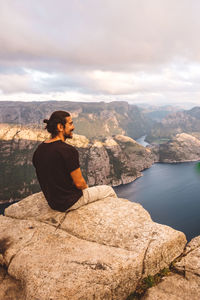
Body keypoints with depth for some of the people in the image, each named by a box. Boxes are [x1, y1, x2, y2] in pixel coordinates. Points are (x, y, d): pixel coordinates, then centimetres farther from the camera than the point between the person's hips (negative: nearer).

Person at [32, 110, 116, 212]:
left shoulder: (38, 150, -3)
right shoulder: (69, 151, -28)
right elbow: (79, 183, -21)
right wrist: (85, 186, 3)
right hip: (70, 202, -8)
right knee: (109, 190, 11)